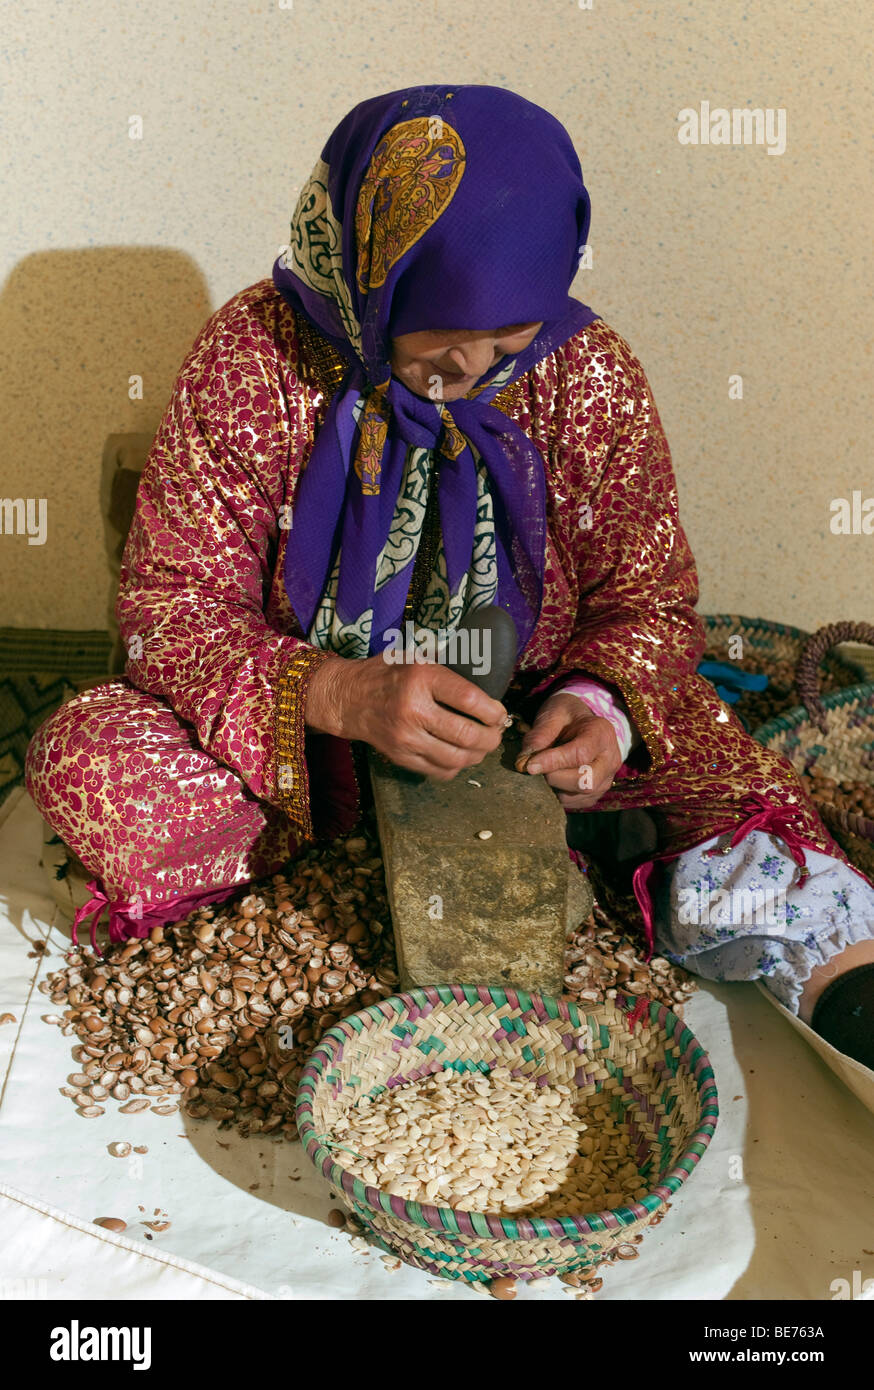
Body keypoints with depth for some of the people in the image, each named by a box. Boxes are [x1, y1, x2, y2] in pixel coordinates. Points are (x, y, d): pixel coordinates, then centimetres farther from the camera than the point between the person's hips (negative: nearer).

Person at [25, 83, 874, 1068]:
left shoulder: (591, 374, -11)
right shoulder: (255, 358, -16)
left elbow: (650, 600, -2)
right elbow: (168, 606, -17)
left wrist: (601, 701, -27)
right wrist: (341, 696, -36)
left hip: (518, 731, 1)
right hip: (303, 747, 0)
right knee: (80, 755, -29)